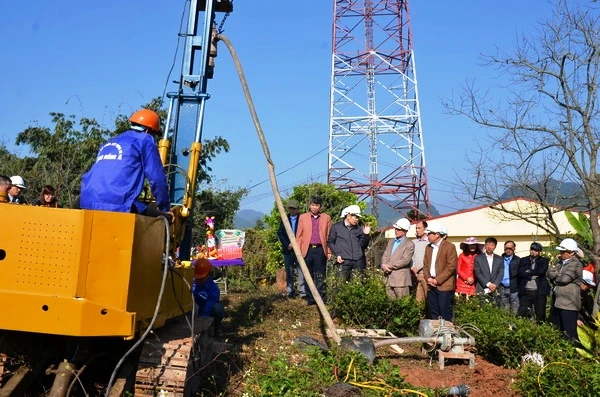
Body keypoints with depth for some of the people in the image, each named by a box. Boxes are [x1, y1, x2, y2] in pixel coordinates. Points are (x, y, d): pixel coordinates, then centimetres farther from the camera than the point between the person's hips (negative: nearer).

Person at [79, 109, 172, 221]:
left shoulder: (107, 144, 31)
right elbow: (157, 178, 3)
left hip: (87, 203, 7)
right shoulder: (144, 140, 9)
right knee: (164, 218, 4)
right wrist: (165, 208, 15)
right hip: (118, 205, -7)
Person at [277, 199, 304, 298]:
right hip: (288, 249, 3)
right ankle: (290, 292, 8)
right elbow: (280, 234, 8)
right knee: (289, 272, 4)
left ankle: (302, 291, -5)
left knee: (301, 271, -7)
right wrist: (287, 244, -6)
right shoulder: (284, 220, 14)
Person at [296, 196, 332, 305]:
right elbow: (299, 235, 8)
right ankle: (310, 298, 12)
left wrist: (329, 251, 1)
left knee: (320, 276, 1)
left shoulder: (326, 218, 9)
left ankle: (321, 299, 7)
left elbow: (329, 236, 8)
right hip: (307, 250, 1)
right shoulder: (303, 217, 10)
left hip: (321, 250, 0)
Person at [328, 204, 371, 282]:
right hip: (343, 261, -3)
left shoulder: (359, 229, 17)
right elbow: (330, 242, 8)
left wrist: (366, 235, 0)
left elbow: (363, 246, 15)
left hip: (358, 261, 3)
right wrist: (337, 254, -3)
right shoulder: (336, 227, 9)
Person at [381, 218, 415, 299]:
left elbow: (405, 260, -14)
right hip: (388, 279, 7)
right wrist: (383, 265, -8)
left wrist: (390, 266, -12)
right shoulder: (391, 241, 19)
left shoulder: (409, 244, -4)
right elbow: (385, 256, 13)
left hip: (401, 280, -6)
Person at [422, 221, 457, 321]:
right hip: (431, 285, 7)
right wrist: (428, 278, -2)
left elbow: (451, 266, -13)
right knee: (433, 313, 9)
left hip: (444, 285, -7)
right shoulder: (428, 247, 16)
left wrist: (437, 280, -15)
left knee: (445, 314, -4)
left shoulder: (449, 246, -7)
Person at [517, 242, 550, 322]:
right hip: (525, 291, 1)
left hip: (539, 291, -1)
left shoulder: (544, 261, 7)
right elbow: (520, 273, -3)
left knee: (540, 315, 5)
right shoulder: (523, 260, 11)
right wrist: (532, 276, -12)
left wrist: (529, 272, -4)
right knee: (521, 314, -1)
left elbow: (541, 271, -11)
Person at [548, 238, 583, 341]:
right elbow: (550, 273, 8)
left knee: (569, 332, -3)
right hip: (557, 301, 9)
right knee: (556, 331, 16)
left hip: (568, 303, -9)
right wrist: (557, 277, -11)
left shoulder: (576, 264, -11)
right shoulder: (561, 262, 16)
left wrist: (554, 274, -2)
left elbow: (564, 278, -20)